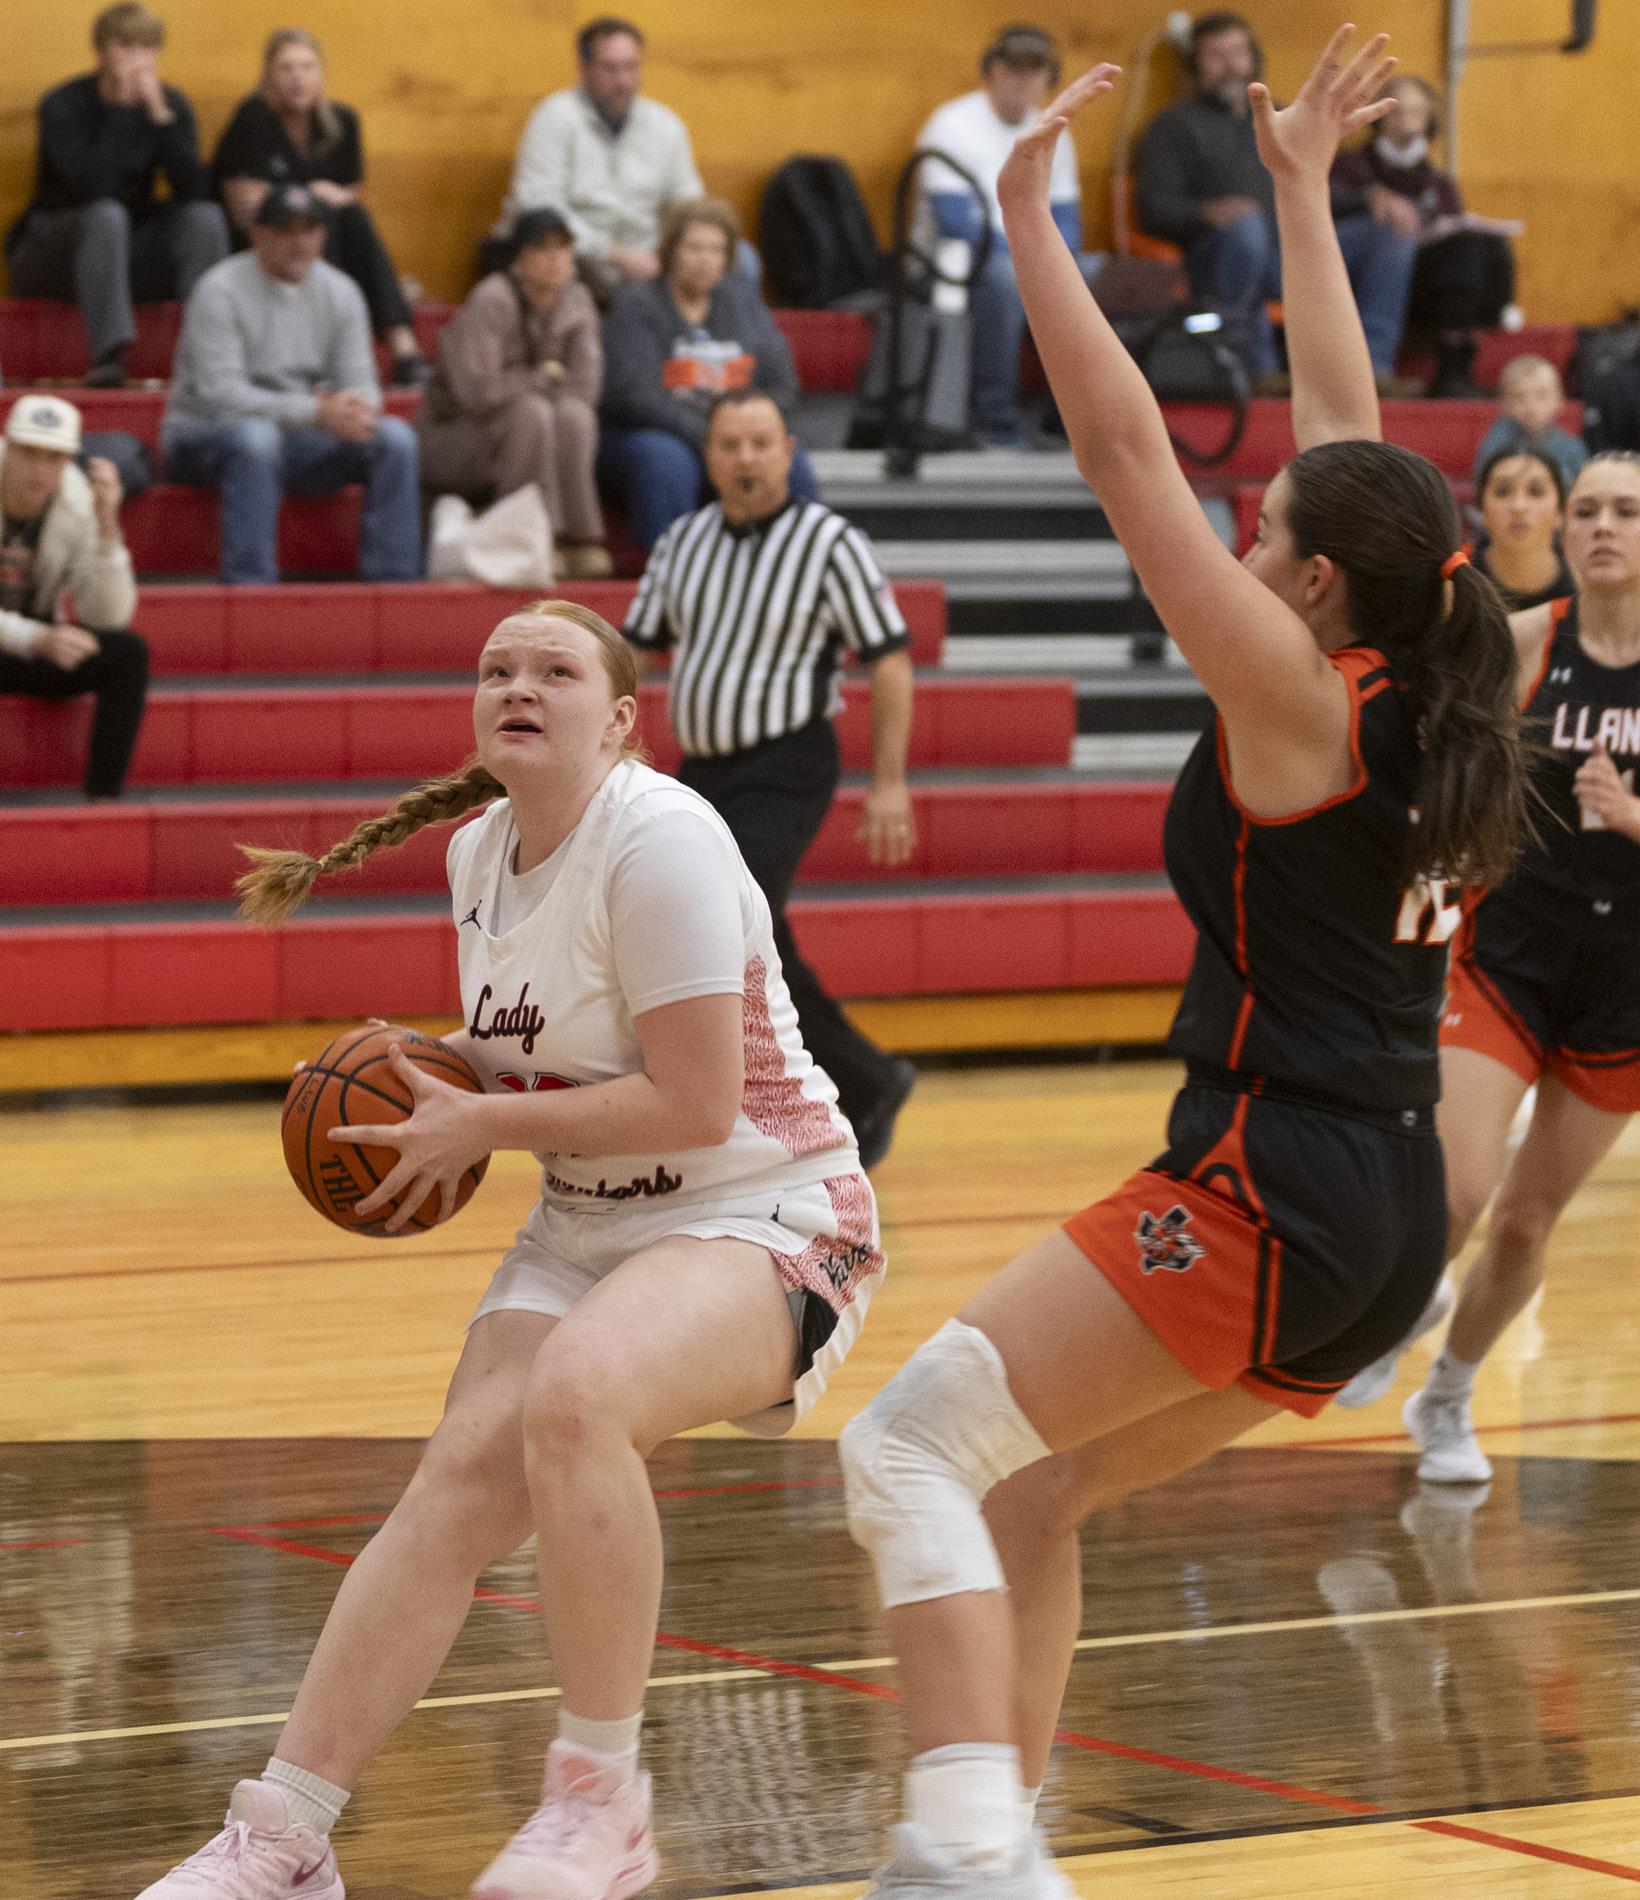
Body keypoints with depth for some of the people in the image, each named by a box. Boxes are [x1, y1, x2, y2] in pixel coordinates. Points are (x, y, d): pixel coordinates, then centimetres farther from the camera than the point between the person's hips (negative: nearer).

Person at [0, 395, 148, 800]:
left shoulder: (79, 505, -13)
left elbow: (108, 618, -17)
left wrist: (107, 526, -29)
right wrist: (39, 640, -44)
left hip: (33, 647, 4)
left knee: (129, 653, -21)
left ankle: (103, 799, -21)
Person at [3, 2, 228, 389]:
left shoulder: (171, 104, -1)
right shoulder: (63, 106, -14)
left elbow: (194, 191, -16)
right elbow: (91, 186, -31)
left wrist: (160, 115, -24)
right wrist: (122, 109, -28)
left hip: (127, 246, 4)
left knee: (205, 216, -20)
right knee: (106, 215, -35)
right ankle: (109, 354, -43)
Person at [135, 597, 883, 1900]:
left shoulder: (658, 839, -19)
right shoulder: (481, 854, 7)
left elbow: (693, 1104, -24)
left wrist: (480, 1125, -17)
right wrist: (431, 1072, 3)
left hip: (764, 1218, -8)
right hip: (588, 1226, 8)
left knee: (574, 1397, -35)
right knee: (462, 1476, -12)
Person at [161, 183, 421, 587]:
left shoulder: (339, 292, 5)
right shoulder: (221, 292, -14)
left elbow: (360, 383, 2)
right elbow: (222, 394, -23)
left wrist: (357, 408, -26)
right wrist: (317, 412, -32)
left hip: (297, 440, 6)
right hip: (207, 434, -6)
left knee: (395, 438, -16)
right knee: (255, 436, -40)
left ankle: (394, 581, -19)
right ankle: (248, 587, -41)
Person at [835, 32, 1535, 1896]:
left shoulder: (1295, 693, -10)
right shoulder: (1408, 693, 10)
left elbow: (1125, 444, -11)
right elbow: (1339, 420, 21)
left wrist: (1029, 213, -7)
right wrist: (1302, 189, 28)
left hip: (1268, 1198, -9)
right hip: (1378, 1225, 9)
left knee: (909, 1448, -11)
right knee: (1028, 1492, 17)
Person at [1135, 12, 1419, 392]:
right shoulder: (1175, 125, 10)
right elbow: (1153, 210, -4)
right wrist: (1207, 213, -26)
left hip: (1292, 253, 6)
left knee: (1391, 233, -7)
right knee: (1246, 225, -39)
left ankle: (1373, 364, -16)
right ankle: (1257, 366, -30)